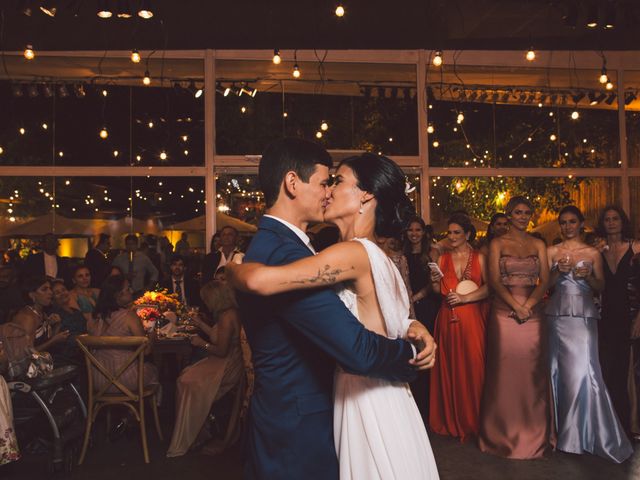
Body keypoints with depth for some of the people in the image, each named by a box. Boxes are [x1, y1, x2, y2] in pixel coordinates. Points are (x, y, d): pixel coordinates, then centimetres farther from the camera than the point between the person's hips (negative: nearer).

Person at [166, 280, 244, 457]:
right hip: (224, 363, 10)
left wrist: (202, 343, -8)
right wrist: (201, 324, 22)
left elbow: (221, 350, -22)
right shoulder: (229, 313, 9)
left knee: (188, 382, -14)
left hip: (227, 367, -10)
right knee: (186, 375, 4)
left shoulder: (226, 317, -21)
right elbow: (218, 337, 17)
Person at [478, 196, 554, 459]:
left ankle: (534, 434, 17)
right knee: (505, 371, 1)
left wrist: (528, 304, -12)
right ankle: (505, 434, 14)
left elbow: (545, 280, 3)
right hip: (504, 313, -2)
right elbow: (494, 280, -4)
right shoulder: (497, 244, 5)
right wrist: (515, 306, -14)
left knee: (532, 372, 4)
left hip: (533, 314, 2)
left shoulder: (538, 245, 11)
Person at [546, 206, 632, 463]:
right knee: (560, 370, 3)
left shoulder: (593, 253, 7)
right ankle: (563, 428, 16)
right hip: (558, 314, 1)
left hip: (583, 315, -1)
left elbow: (600, 287, 8)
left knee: (583, 370, -7)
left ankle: (587, 431, 8)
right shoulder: (551, 251, 8)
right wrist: (559, 271, -14)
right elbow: (546, 284, 4)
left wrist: (588, 276, -12)